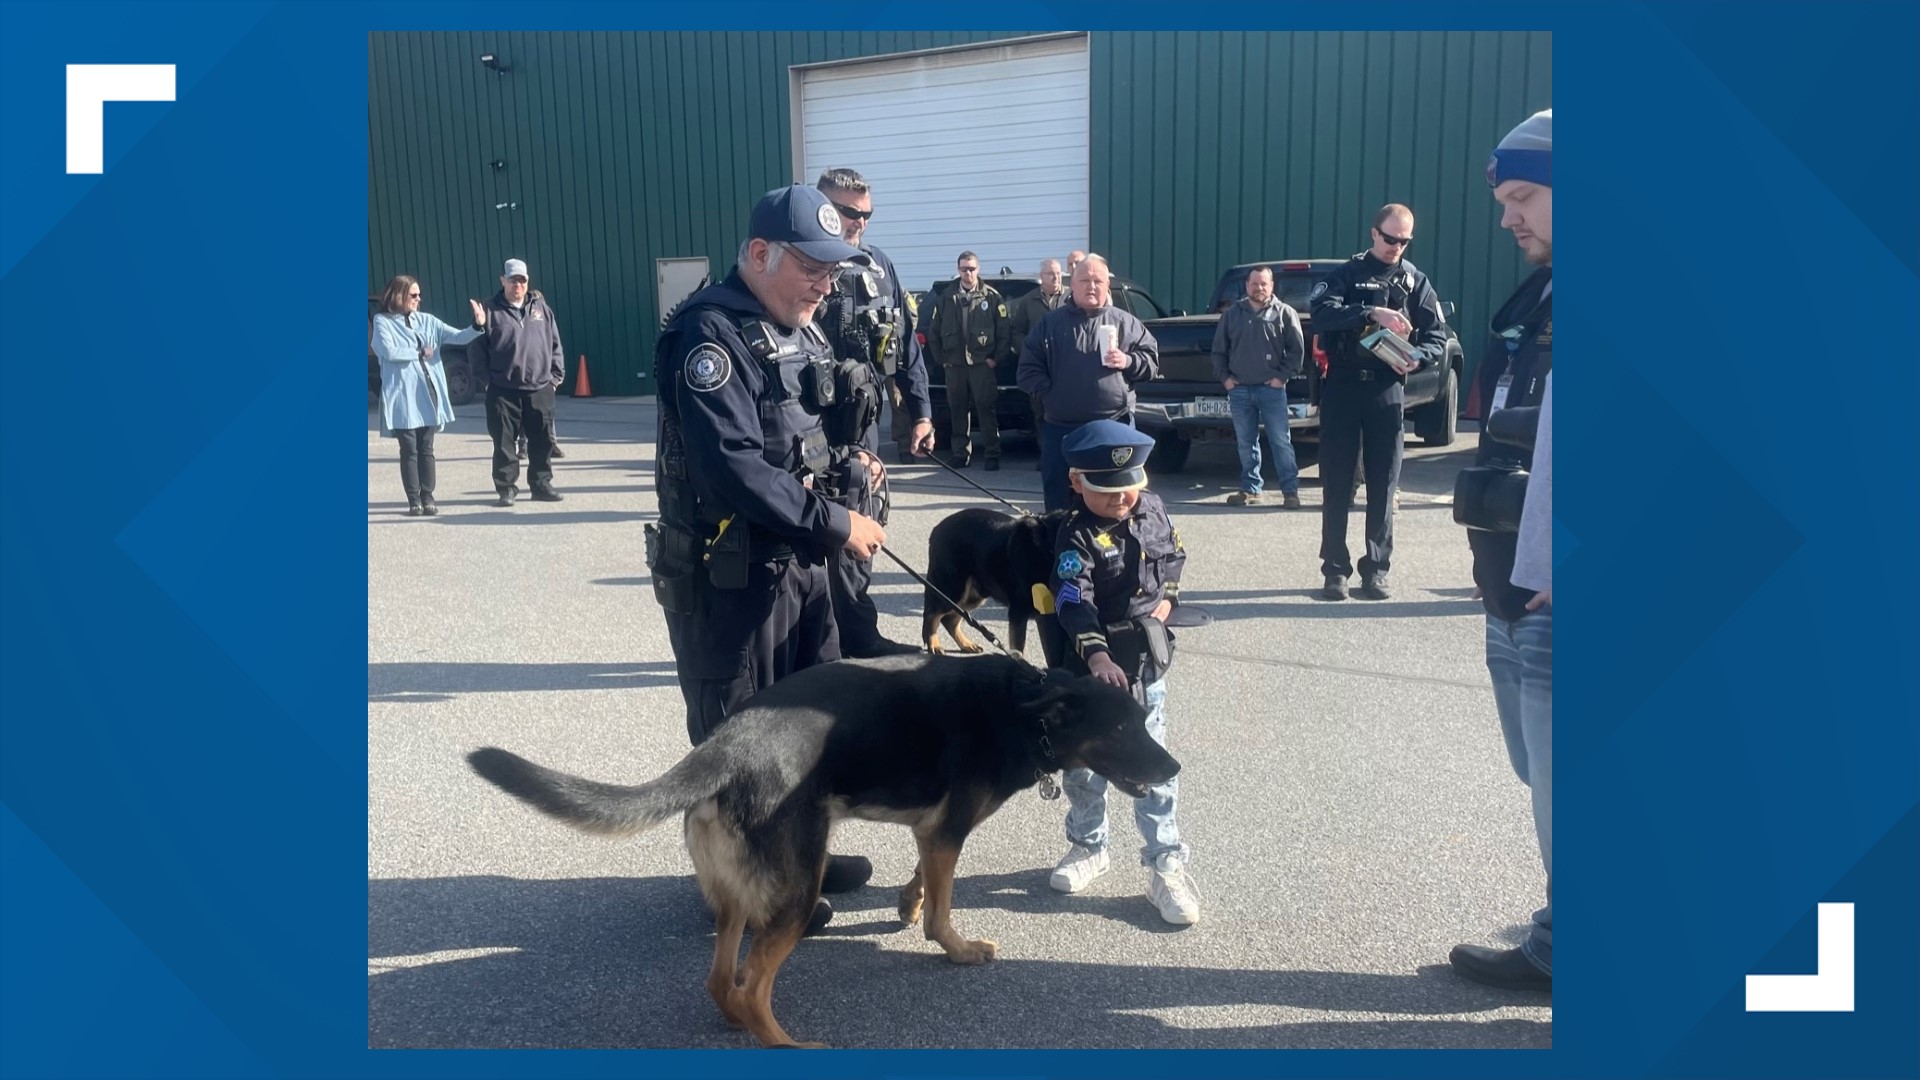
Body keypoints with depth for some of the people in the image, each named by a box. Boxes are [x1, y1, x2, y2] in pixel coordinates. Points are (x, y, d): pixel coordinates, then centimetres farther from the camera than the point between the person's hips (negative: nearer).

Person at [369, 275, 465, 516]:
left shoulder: (426, 320, 11)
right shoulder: (382, 321, 1)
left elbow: (458, 336, 2)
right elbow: (389, 351, -13)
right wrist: (420, 353, -4)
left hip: (428, 393, 4)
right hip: (403, 396, -3)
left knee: (426, 448, 7)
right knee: (409, 450, -1)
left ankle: (427, 497, 12)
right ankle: (414, 501, 3)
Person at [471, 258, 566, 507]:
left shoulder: (541, 307, 10)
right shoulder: (490, 311, 1)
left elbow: (555, 344, 12)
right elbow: (476, 348, 2)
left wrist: (556, 374, 6)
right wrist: (486, 379, -5)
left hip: (540, 388, 3)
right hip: (503, 390, -2)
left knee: (542, 440, 7)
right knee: (504, 442, 0)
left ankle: (541, 484, 19)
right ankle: (506, 488, 9)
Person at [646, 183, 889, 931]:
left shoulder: (796, 329, 11)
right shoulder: (709, 333, -19)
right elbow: (734, 468, -29)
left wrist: (846, 458, 2)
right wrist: (834, 526, -24)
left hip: (795, 559, 9)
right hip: (723, 572, -9)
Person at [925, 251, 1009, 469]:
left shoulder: (991, 297, 1)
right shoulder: (946, 298, 9)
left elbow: (1004, 331, 0)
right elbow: (933, 332, 12)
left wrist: (995, 358, -4)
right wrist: (942, 359, 7)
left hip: (982, 363, -3)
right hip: (954, 364, 3)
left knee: (986, 409, -4)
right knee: (958, 410, 7)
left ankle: (992, 454, 1)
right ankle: (960, 453, 15)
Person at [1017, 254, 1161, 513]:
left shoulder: (1125, 322, 8)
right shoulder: (1051, 322, 8)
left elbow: (1152, 359, 8)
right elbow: (1028, 367, 6)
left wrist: (1128, 362, -11)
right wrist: (1048, 394, -6)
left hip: (1114, 425, 0)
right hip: (1060, 427, 0)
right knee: (1059, 499, 6)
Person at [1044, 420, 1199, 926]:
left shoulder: (1153, 509, 0)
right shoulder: (1078, 538, -18)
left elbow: (1174, 554, 19)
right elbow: (1073, 603, -30)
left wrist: (1168, 597, 2)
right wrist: (1097, 655, -43)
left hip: (1146, 662, 3)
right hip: (1092, 666, -3)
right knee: (1083, 764, 12)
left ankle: (1166, 865, 14)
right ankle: (1087, 846, 34)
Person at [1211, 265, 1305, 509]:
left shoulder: (1285, 313, 3)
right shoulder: (1232, 314, 12)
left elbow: (1297, 349, 0)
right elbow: (1219, 350, 15)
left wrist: (1283, 376, -7)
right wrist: (1224, 377, 4)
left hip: (1272, 389, -3)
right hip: (1239, 390, 3)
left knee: (1281, 441, -4)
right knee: (1246, 443, 8)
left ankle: (1290, 491, -2)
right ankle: (1250, 489, 16)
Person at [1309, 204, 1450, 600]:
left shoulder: (1416, 281, 8)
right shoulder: (1346, 274, 4)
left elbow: (1437, 338, 3)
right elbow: (1322, 314, -15)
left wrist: (1416, 358, -18)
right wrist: (1371, 313, -29)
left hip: (1388, 391, 1)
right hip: (1342, 388, -1)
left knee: (1383, 486, 3)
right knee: (1336, 483, 1)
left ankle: (1376, 570, 11)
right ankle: (1335, 570, 7)